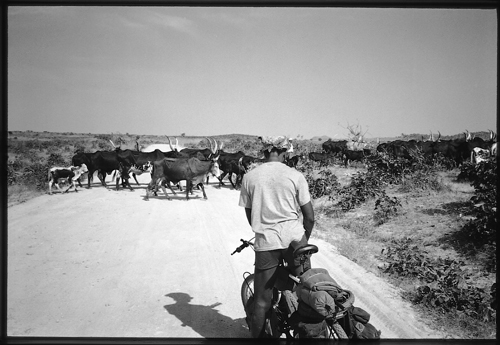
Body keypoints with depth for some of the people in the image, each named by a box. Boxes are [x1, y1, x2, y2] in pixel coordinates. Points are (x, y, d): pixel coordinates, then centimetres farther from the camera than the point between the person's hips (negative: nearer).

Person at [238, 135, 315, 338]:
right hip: (294, 236, 0)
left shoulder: (249, 177, 2)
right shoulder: (295, 176, -1)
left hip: (266, 240, 1)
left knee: (262, 300, 10)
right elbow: (309, 217, 1)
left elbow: (249, 215, 9)